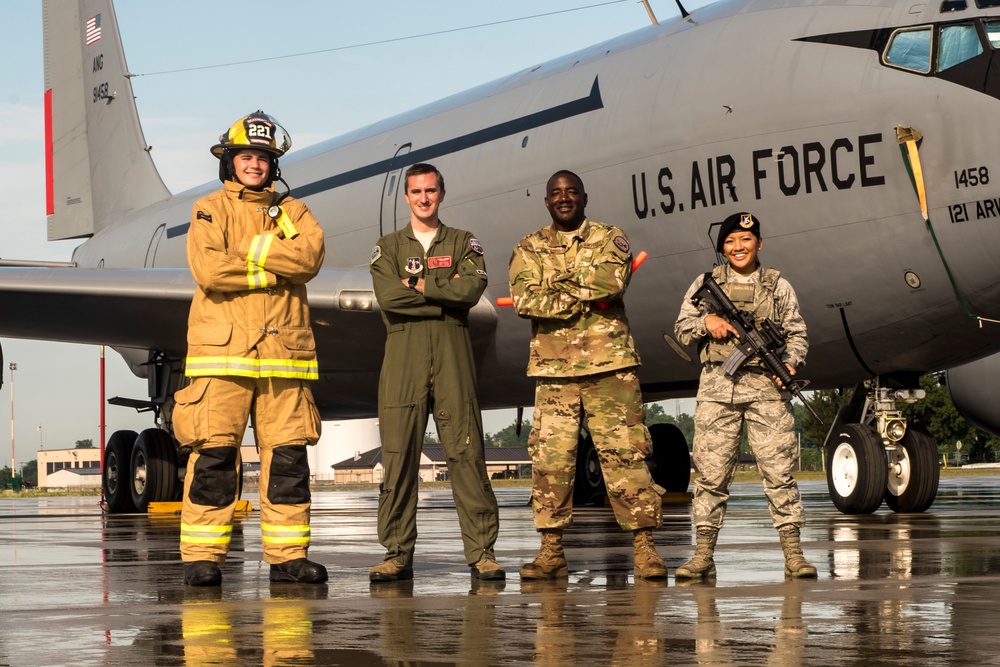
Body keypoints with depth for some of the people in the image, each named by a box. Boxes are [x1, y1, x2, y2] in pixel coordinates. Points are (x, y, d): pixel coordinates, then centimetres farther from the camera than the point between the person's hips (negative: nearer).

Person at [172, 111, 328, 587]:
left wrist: (249, 251, -9)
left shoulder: (293, 212, 17)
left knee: (288, 457, 3)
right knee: (214, 456, -6)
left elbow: (310, 256, -5)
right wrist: (277, 269, -5)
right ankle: (201, 557, -1)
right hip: (221, 353, -3)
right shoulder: (209, 211, 8)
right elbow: (209, 270, -10)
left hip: (283, 355, 3)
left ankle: (287, 556, 9)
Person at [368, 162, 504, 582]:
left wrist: (418, 285, -3)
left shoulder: (463, 244, 16)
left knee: (466, 453, -5)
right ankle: (397, 554, 0)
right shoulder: (388, 248, 16)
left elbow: (473, 289, -5)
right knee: (398, 455, -4)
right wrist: (446, 292, -4)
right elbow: (388, 296, -4)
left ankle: (481, 551, -4)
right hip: (403, 356, 0)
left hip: (452, 356, 0)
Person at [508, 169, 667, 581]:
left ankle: (644, 547, -1)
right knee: (550, 459, -1)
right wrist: (588, 295, -10)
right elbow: (524, 300, -8)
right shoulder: (529, 249, 11)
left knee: (625, 455, -3)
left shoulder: (609, 239, 8)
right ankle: (551, 552, 5)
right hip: (553, 369, 2)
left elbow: (611, 281, -14)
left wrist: (558, 285, -7)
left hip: (609, 365, -1)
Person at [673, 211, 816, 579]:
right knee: (711, 472, -1)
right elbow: (681, 328, 13)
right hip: (717, 386, 0)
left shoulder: (777, 285, 11)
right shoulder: (706, 283, 12)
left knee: (779, 469, -4)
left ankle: (793, 553, -1)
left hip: (766, 387, 0)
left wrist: (791, 362, -8)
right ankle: (703, 555, 3)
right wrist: (706, 321, -7)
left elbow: (797, 333, 11)